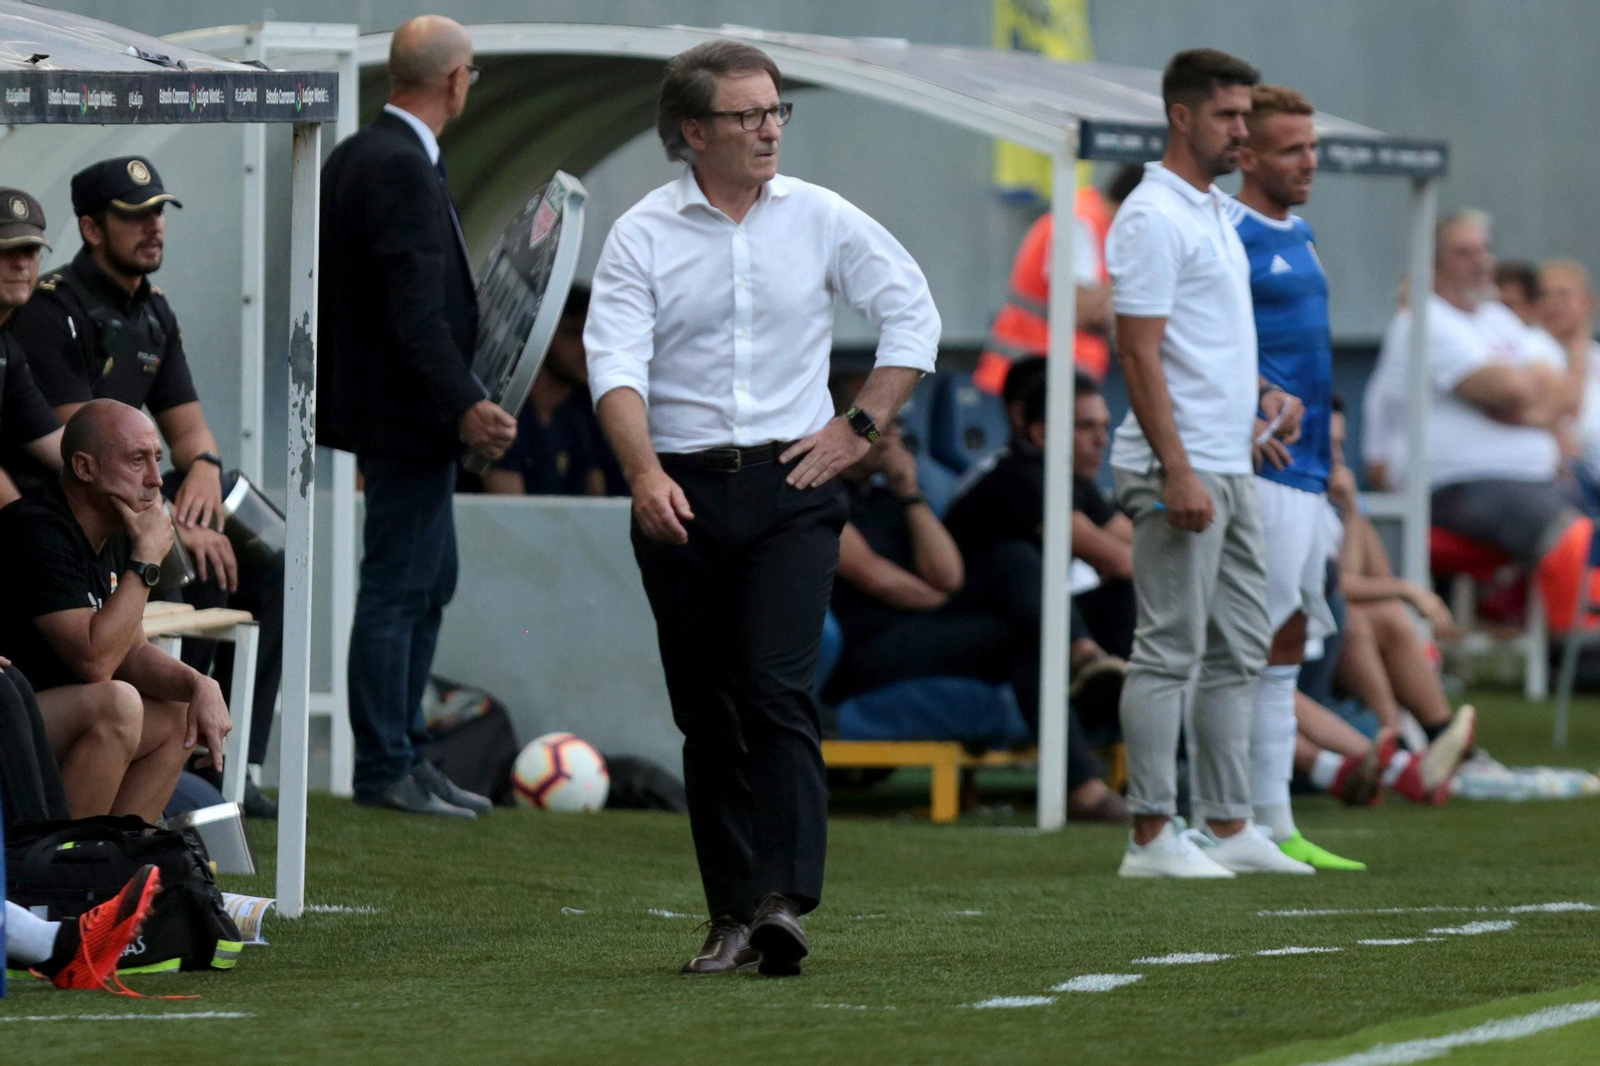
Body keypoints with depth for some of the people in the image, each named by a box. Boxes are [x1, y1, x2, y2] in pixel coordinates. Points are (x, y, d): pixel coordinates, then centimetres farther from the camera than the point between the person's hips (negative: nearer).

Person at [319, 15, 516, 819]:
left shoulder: (353, 157, 11)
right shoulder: (404, 171, -20)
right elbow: (417, 313, -26)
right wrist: (463, 406, -27)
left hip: (387, 410, 10)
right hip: (406, 417, -10)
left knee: (430, 582, 17)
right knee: (397, 587, -4)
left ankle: (403, 753, 22)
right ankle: (384, 769, 1)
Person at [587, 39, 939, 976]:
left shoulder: (820, 220, 4)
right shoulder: (642, 236, 0)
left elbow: (913, 315, 12)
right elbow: (616, 363, -10)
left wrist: (862, 427, 3)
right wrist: (645, 472, -25)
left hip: (792, 486, -1)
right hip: (680, 494, 1)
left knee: (779, 688, -16)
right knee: (707, 714, 5)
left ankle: (785, 899, -25)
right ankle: (733, 917, 11)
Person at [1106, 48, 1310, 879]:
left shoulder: (1214, 212, 16)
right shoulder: (1152, 218, -14)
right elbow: (1139, 351, -20)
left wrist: (1264, 394, 11)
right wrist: (1177, 470, -24)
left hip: (1230, 467, 10)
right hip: (1180, 470, -10)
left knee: (1237, 651, 12)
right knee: (1171, 649, -7)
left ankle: (1227, 827, 17)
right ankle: (1152, 836, -5)